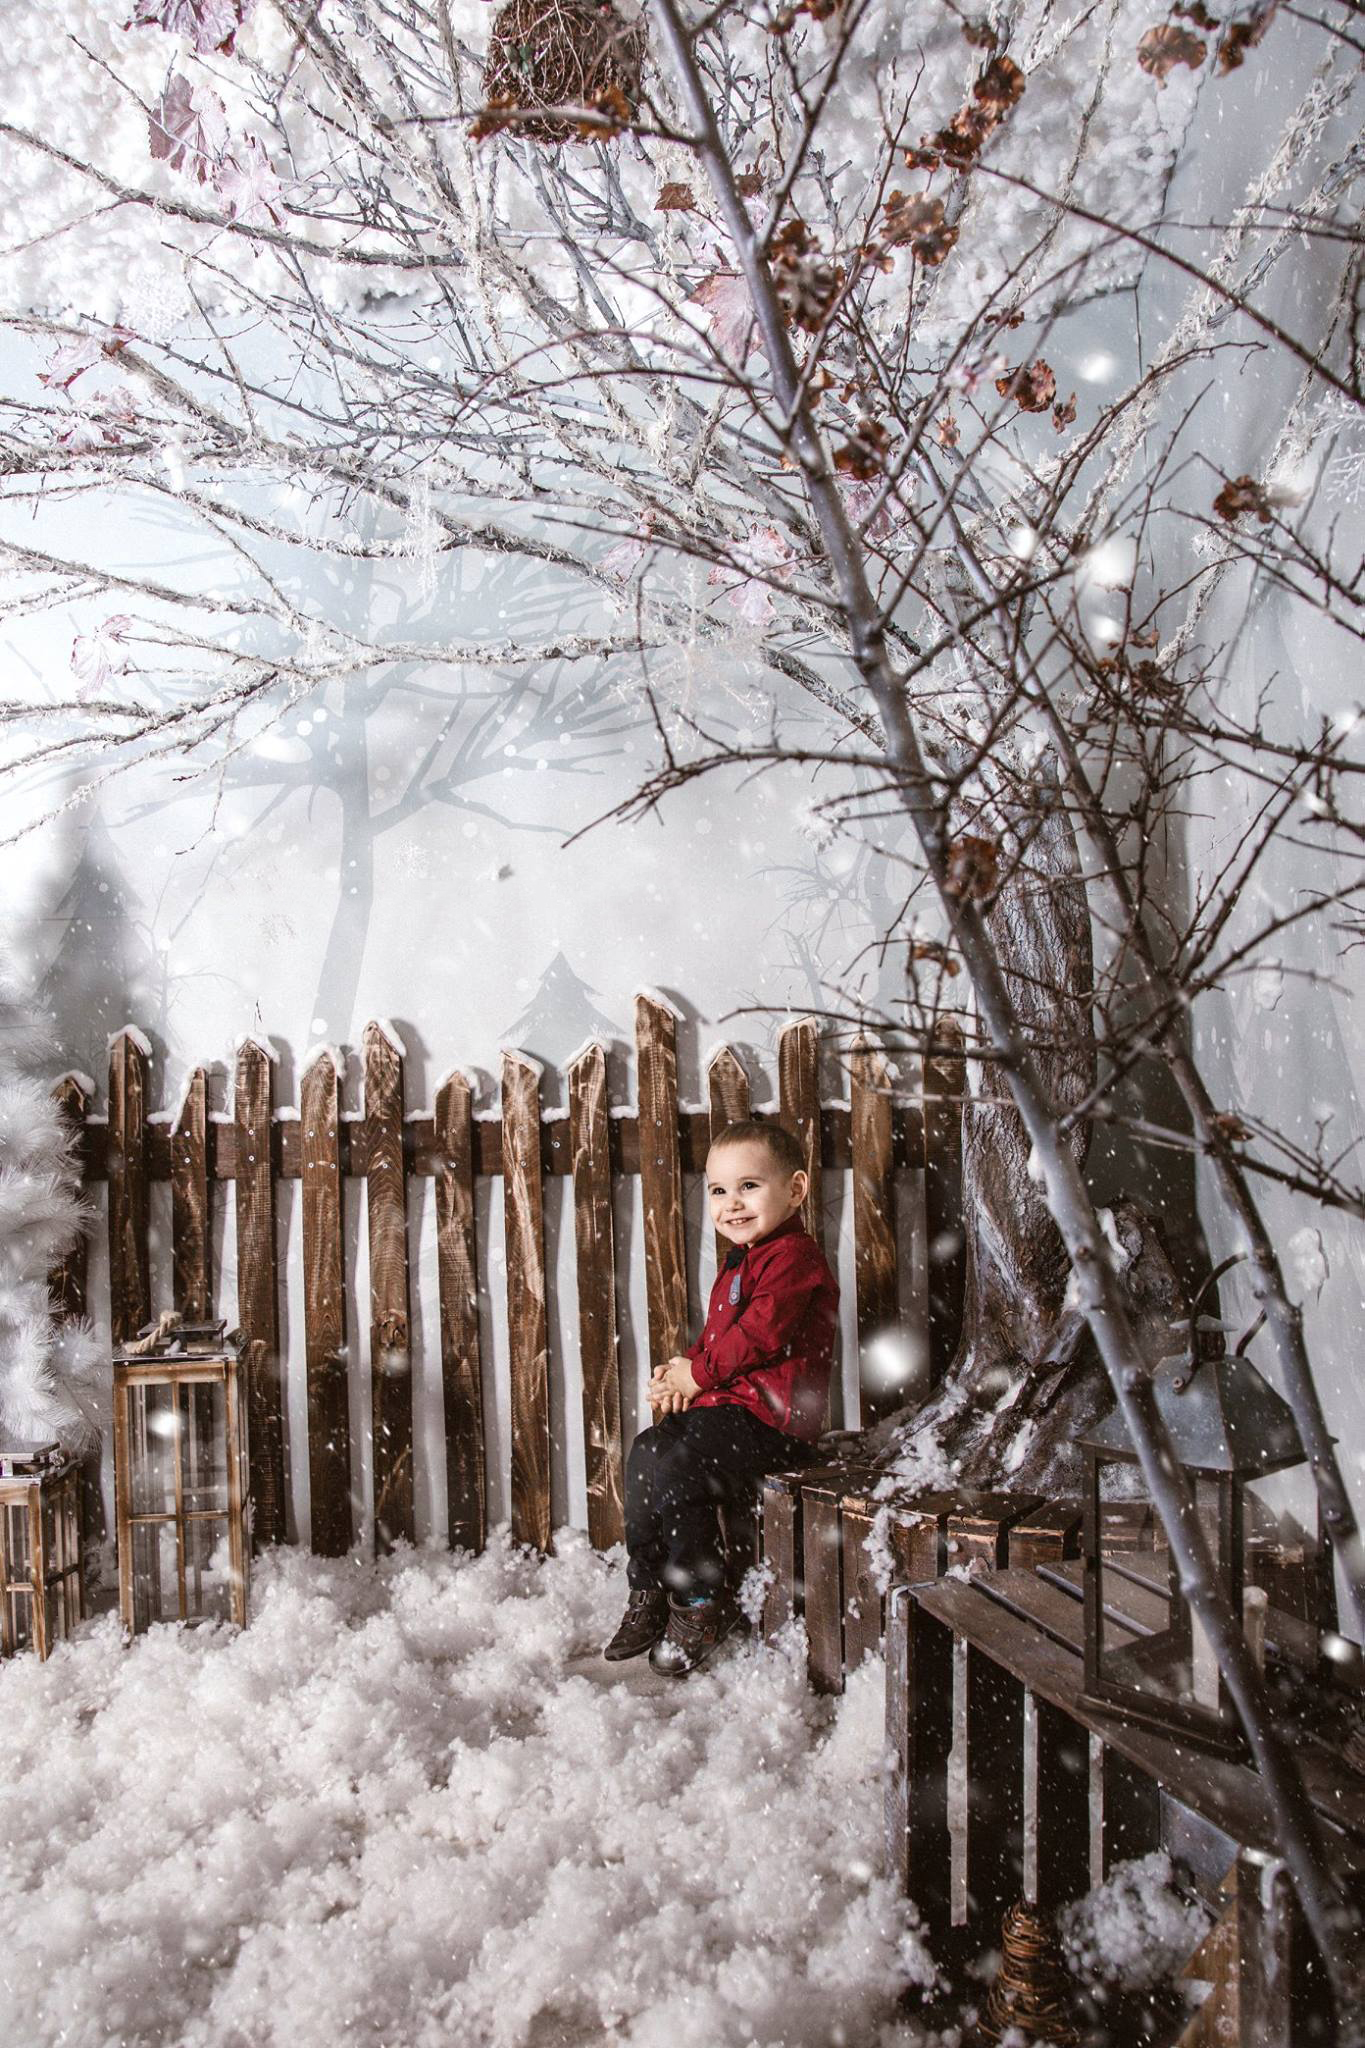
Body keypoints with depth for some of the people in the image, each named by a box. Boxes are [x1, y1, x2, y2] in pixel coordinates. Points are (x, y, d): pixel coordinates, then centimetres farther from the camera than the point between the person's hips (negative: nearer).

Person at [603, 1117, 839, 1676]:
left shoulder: (794, 1257, -14)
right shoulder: (741, 1260, 19)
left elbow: (760, 1333, -23)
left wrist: (699, 1374, -13)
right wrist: (680, 1371, 6)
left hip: (767, 1418, -10)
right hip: (728, 1405, 10)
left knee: (673, 1472, -20)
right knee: (645, 1452, 2)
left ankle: (703, 1605, -2)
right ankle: (649, 1593, 14)